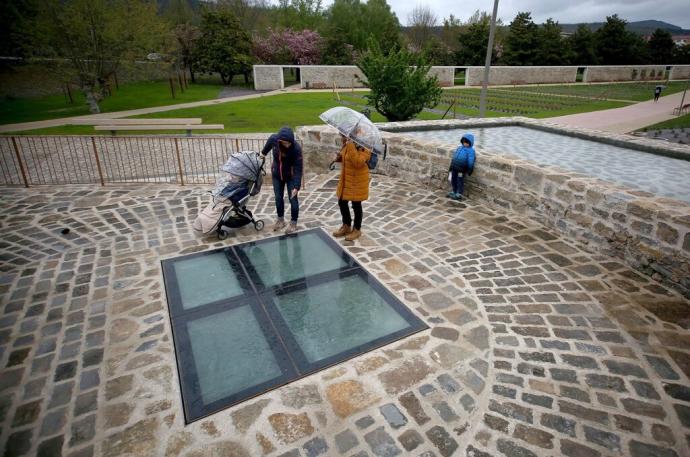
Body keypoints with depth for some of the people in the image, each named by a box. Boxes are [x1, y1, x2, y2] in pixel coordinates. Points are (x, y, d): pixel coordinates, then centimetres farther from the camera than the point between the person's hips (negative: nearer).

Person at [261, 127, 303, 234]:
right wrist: (263, 153, 23)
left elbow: (298, 169, -29)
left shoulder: (296, 148, -31)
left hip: (291, 176, -4)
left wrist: (296, 186, -36)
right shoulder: (274, 139, -21)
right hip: (277, 174, 4)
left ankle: (293, 223, 18)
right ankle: (280, 220, 32)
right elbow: (269, 143, 5)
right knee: (278, 198, 13)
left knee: (293, 199, 2)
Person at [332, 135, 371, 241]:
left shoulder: (363, 147, -21)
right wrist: (339, 157, -1)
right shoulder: (347, 145, 4)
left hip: (357, 180, -8)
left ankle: (357, 229, 23)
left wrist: (351, 147, -35)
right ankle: (346, 226, 34)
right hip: (345, 179, 8)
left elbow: (358, 163, -35)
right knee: (342, 202, 14)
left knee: (356, 205, 5)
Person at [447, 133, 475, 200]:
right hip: (454, 167, 7)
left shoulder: (470, 150, -7)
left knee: (460, 181, 1)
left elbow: (470, 161, -11)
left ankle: (459, 194, 11)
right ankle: (454, 192, 30)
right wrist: (451, 166, 19)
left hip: (461, 169, -7)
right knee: (453, 180, 15)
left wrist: (469, 170, -14)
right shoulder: (459, 148, 16)